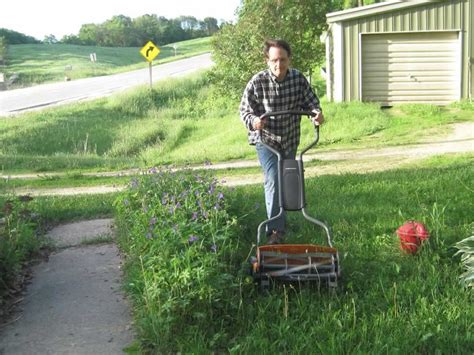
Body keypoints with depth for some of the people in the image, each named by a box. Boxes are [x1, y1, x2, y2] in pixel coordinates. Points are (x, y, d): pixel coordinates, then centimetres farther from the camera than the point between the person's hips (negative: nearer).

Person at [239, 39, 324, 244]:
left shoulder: (298, 78, -11)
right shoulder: (257, 82, -20)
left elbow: (310, 100, -1)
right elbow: (244, 110, -13)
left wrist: (316, 112, -23)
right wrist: (253, 121, -35)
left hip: (290, 139, 4)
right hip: (266, 138, -4)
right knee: (273, 180, -18)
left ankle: (280, 219, 43)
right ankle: (275, 230, -12)